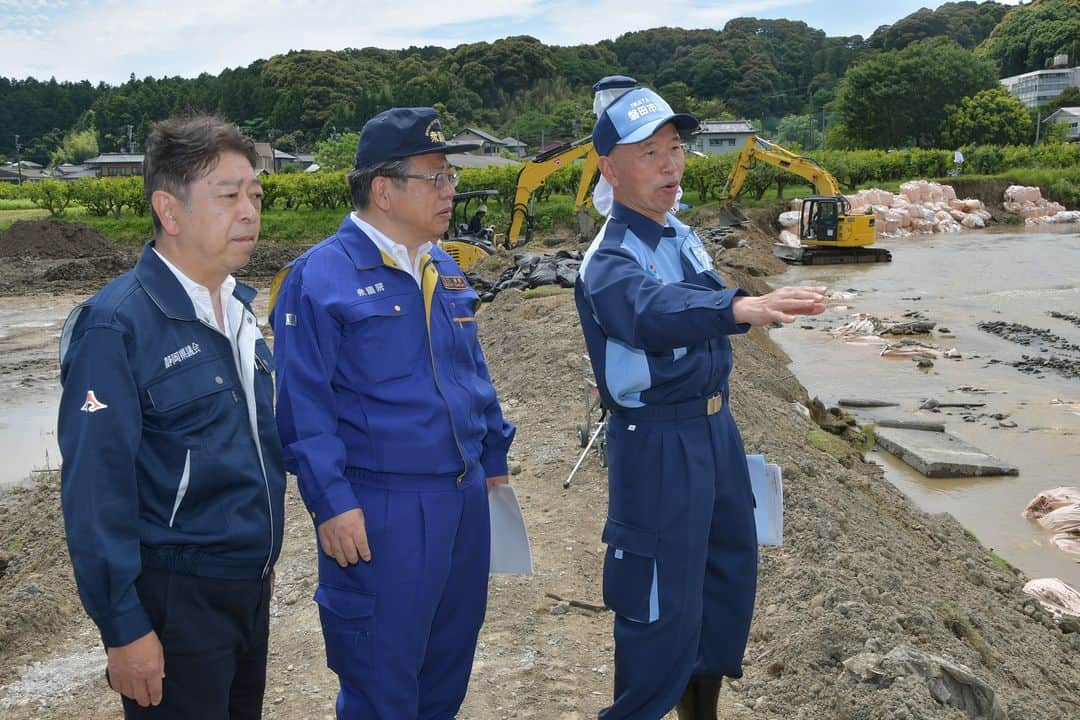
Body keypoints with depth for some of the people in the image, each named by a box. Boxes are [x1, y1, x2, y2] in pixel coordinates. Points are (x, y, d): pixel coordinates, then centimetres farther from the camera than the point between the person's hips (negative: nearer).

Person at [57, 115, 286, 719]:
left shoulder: (238, 307, 5)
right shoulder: (116, 326, -18)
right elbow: (96, 490, -18)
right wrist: (124, 628, -16)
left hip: (250, 585, 7)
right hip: (175, 600, -7)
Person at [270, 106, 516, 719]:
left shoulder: (442, 267, 9)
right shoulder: (321, 276, -13)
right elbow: (304, 404, -15)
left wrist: (494, 456, 16)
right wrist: (332, 504, -19)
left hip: (464, 498, 7)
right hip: (380, 508, -7)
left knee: (452, 653, 21)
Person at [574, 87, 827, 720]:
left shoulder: (683, 236, 7)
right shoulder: (610, 261, -19)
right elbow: (655, 311, -42)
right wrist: (742, 306, -59)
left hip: (716, 427, 9)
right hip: (656, 442, -9)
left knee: (732, 572, 19)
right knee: (663, 602, -1)